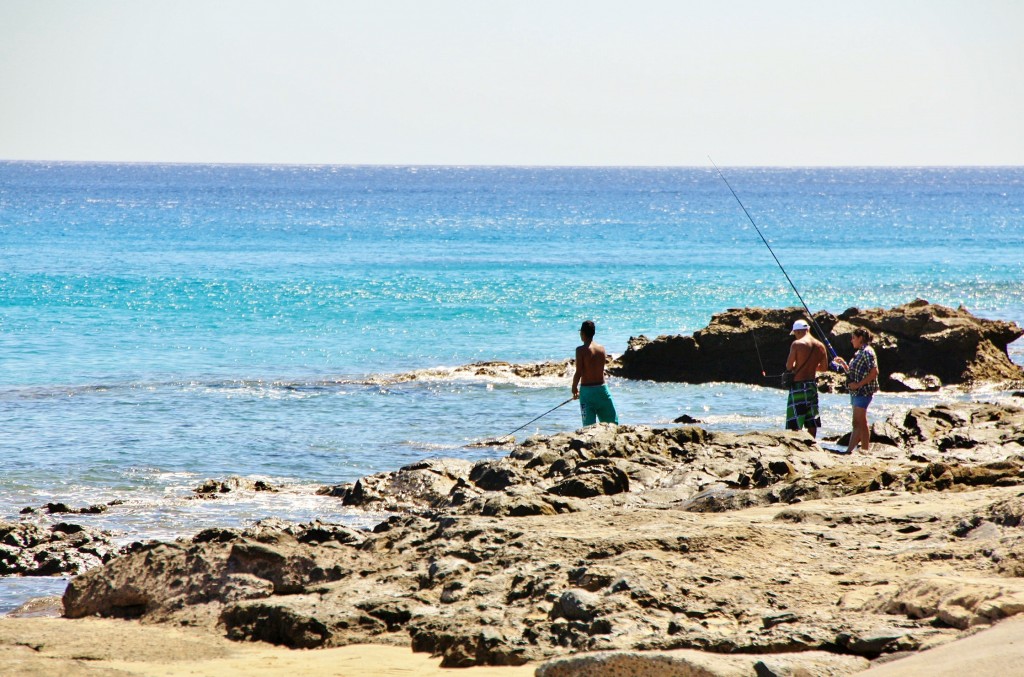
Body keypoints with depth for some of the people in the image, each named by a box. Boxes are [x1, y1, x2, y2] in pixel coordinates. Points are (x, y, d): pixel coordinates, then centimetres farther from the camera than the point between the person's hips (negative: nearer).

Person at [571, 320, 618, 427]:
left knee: (589, 426, -3)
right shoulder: (602, 348, 3)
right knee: (612, 423, 12)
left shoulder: (581, 350, -10)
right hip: (602, 389, 4)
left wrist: (574, 388, 0)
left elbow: (578, 373, -11)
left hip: (587, 389, -4)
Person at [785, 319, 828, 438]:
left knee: (795, 423, -5)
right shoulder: (820, 345, 5)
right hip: (813, 385, 6)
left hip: (798, 384, -6)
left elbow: (789, 366, -11)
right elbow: (824, 367, 11)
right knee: (812, 421, 12)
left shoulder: (797, 344, -12)